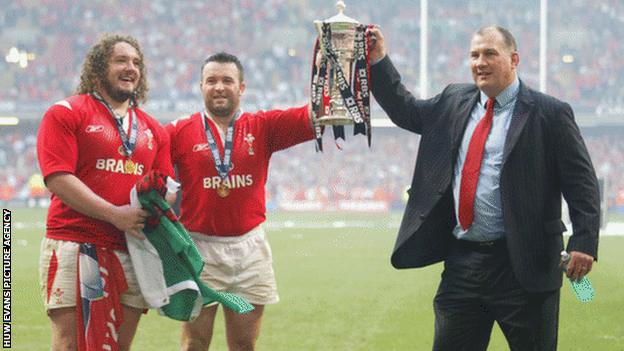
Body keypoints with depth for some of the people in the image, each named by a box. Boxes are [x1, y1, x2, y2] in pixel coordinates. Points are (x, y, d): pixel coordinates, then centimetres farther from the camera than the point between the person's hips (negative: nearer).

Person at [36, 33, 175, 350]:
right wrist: (114, 214, -18)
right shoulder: (65, 114, 1)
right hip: (74, 246, -5)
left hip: (131, 250, 5)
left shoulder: (153, 130, 19)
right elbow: (57, 179, -10)